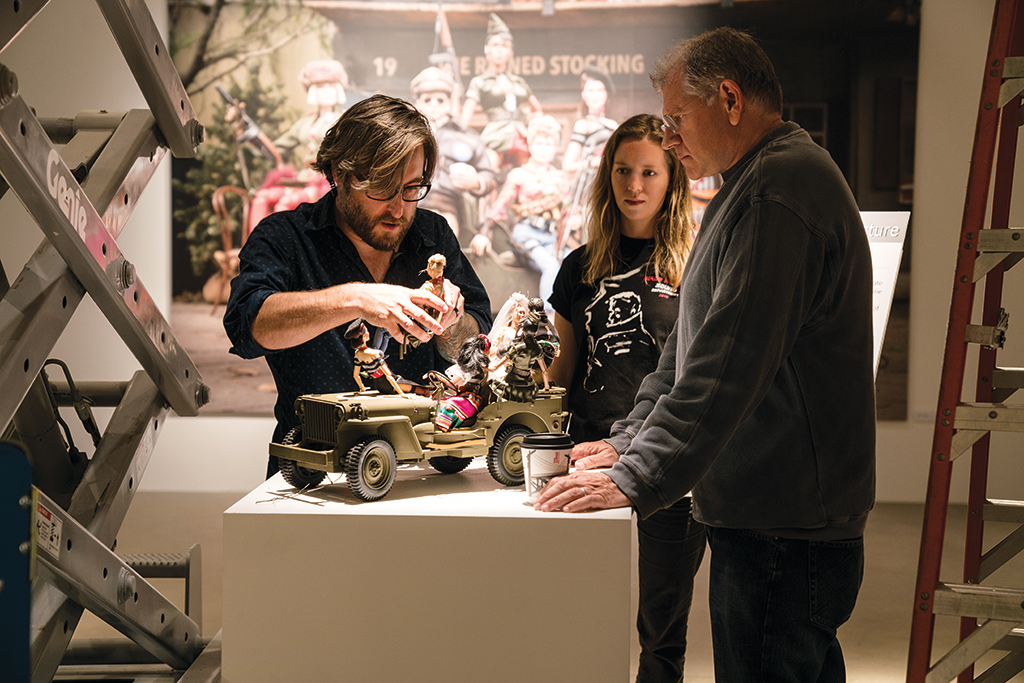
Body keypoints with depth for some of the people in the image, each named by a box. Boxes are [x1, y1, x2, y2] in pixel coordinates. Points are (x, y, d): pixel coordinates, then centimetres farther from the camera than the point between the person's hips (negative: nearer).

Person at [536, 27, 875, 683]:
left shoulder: (780, 188, -16)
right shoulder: (751, 188, 20)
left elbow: (730, 364, -23)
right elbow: (693, 345, 24)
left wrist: (637, 478, -21)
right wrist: (629, 442, 17)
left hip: (785, 531, -10)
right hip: (762, 517, 10)